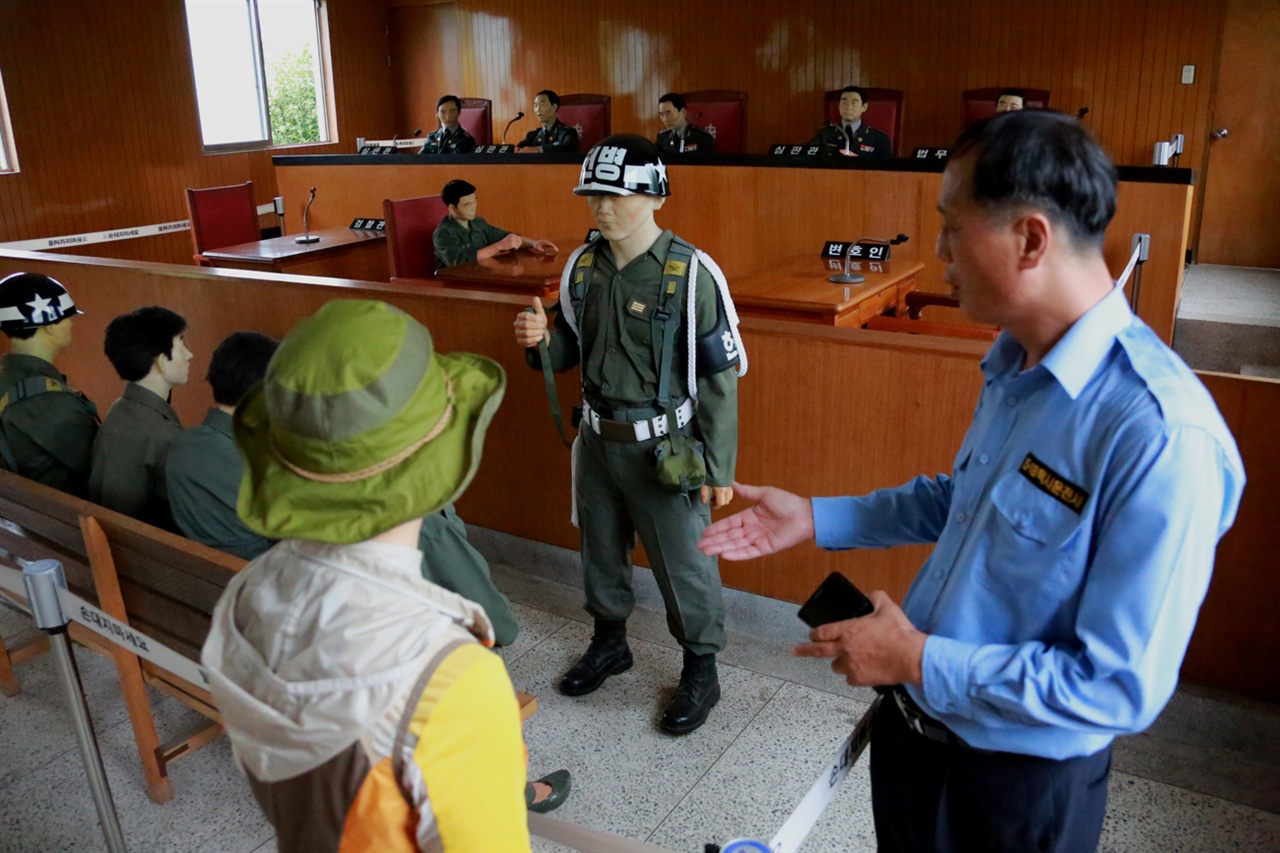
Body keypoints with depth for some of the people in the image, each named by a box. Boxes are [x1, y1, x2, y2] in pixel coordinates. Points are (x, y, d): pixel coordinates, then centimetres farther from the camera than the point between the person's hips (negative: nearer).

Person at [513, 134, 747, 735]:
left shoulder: (692, 274, -17)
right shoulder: (582, 266, 1)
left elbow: (719, 377, -14)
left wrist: (719, 468, -12)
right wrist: (542, 341, -11)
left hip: (665, 448, -6)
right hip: (597, 439, 6)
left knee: (683, 563, 6)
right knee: (600, 549, 21)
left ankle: (701, 672, 29)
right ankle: (609, 642, 46)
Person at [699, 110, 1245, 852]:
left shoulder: (1160, 435, -31)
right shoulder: (1015, 362, -3)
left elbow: (1123, 687, -27)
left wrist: (919, 662, -22)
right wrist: (817, 520, 8)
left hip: (1020, 782, -7)